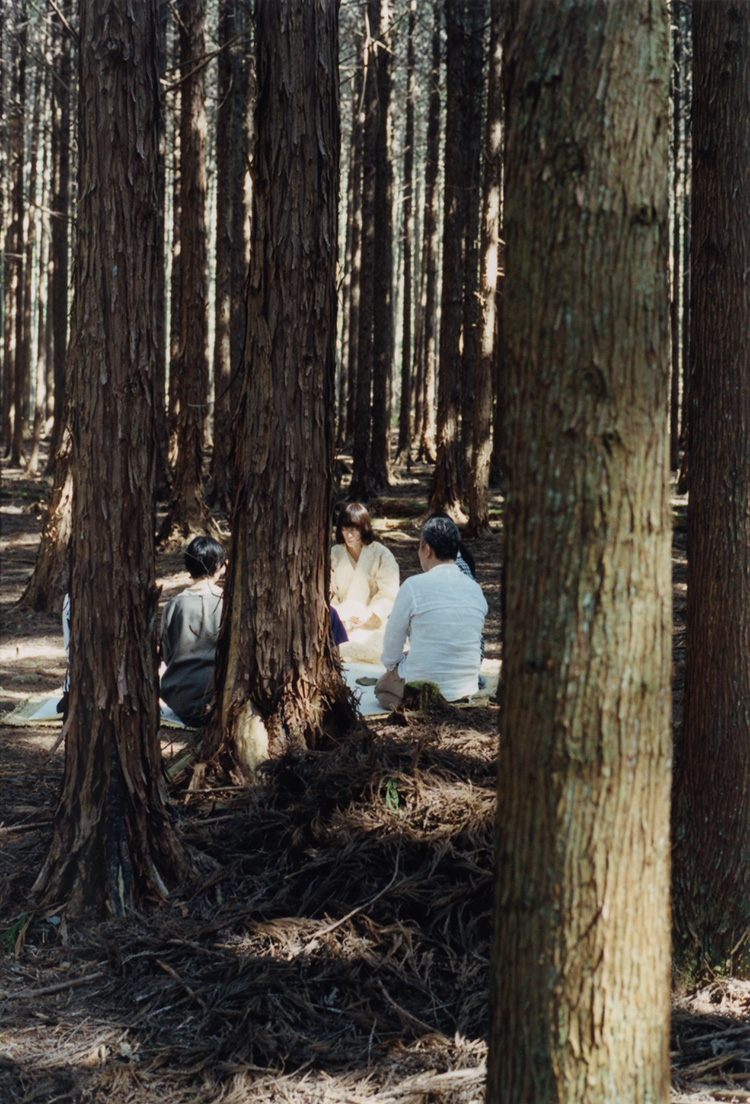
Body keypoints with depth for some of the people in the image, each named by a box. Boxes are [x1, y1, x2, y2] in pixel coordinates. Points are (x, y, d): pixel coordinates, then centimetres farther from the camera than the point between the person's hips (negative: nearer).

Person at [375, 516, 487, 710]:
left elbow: (392, 643, -4)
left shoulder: (414, 586, -13)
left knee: (381, 687, 24)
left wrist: (392, 666, 18)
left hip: (422, 687, -7)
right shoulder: (475, 589, 3)